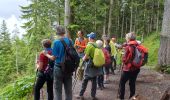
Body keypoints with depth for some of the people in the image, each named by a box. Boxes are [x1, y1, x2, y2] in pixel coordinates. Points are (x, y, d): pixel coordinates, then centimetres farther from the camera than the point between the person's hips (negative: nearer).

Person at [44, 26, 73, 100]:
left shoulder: (56, 42, -13)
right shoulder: (69, 41, 1)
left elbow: (54, 58, -10)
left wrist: (46, 54, 7)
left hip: (59, 68, -4)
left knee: (57, 90, 5)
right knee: (68, 90, 13)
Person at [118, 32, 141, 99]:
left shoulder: (128, 47, -17)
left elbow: (124, 59, -17)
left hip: (128, 68, -6)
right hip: (136, 68, 6)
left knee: (122, 83, 8)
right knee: (132, 83, 16)